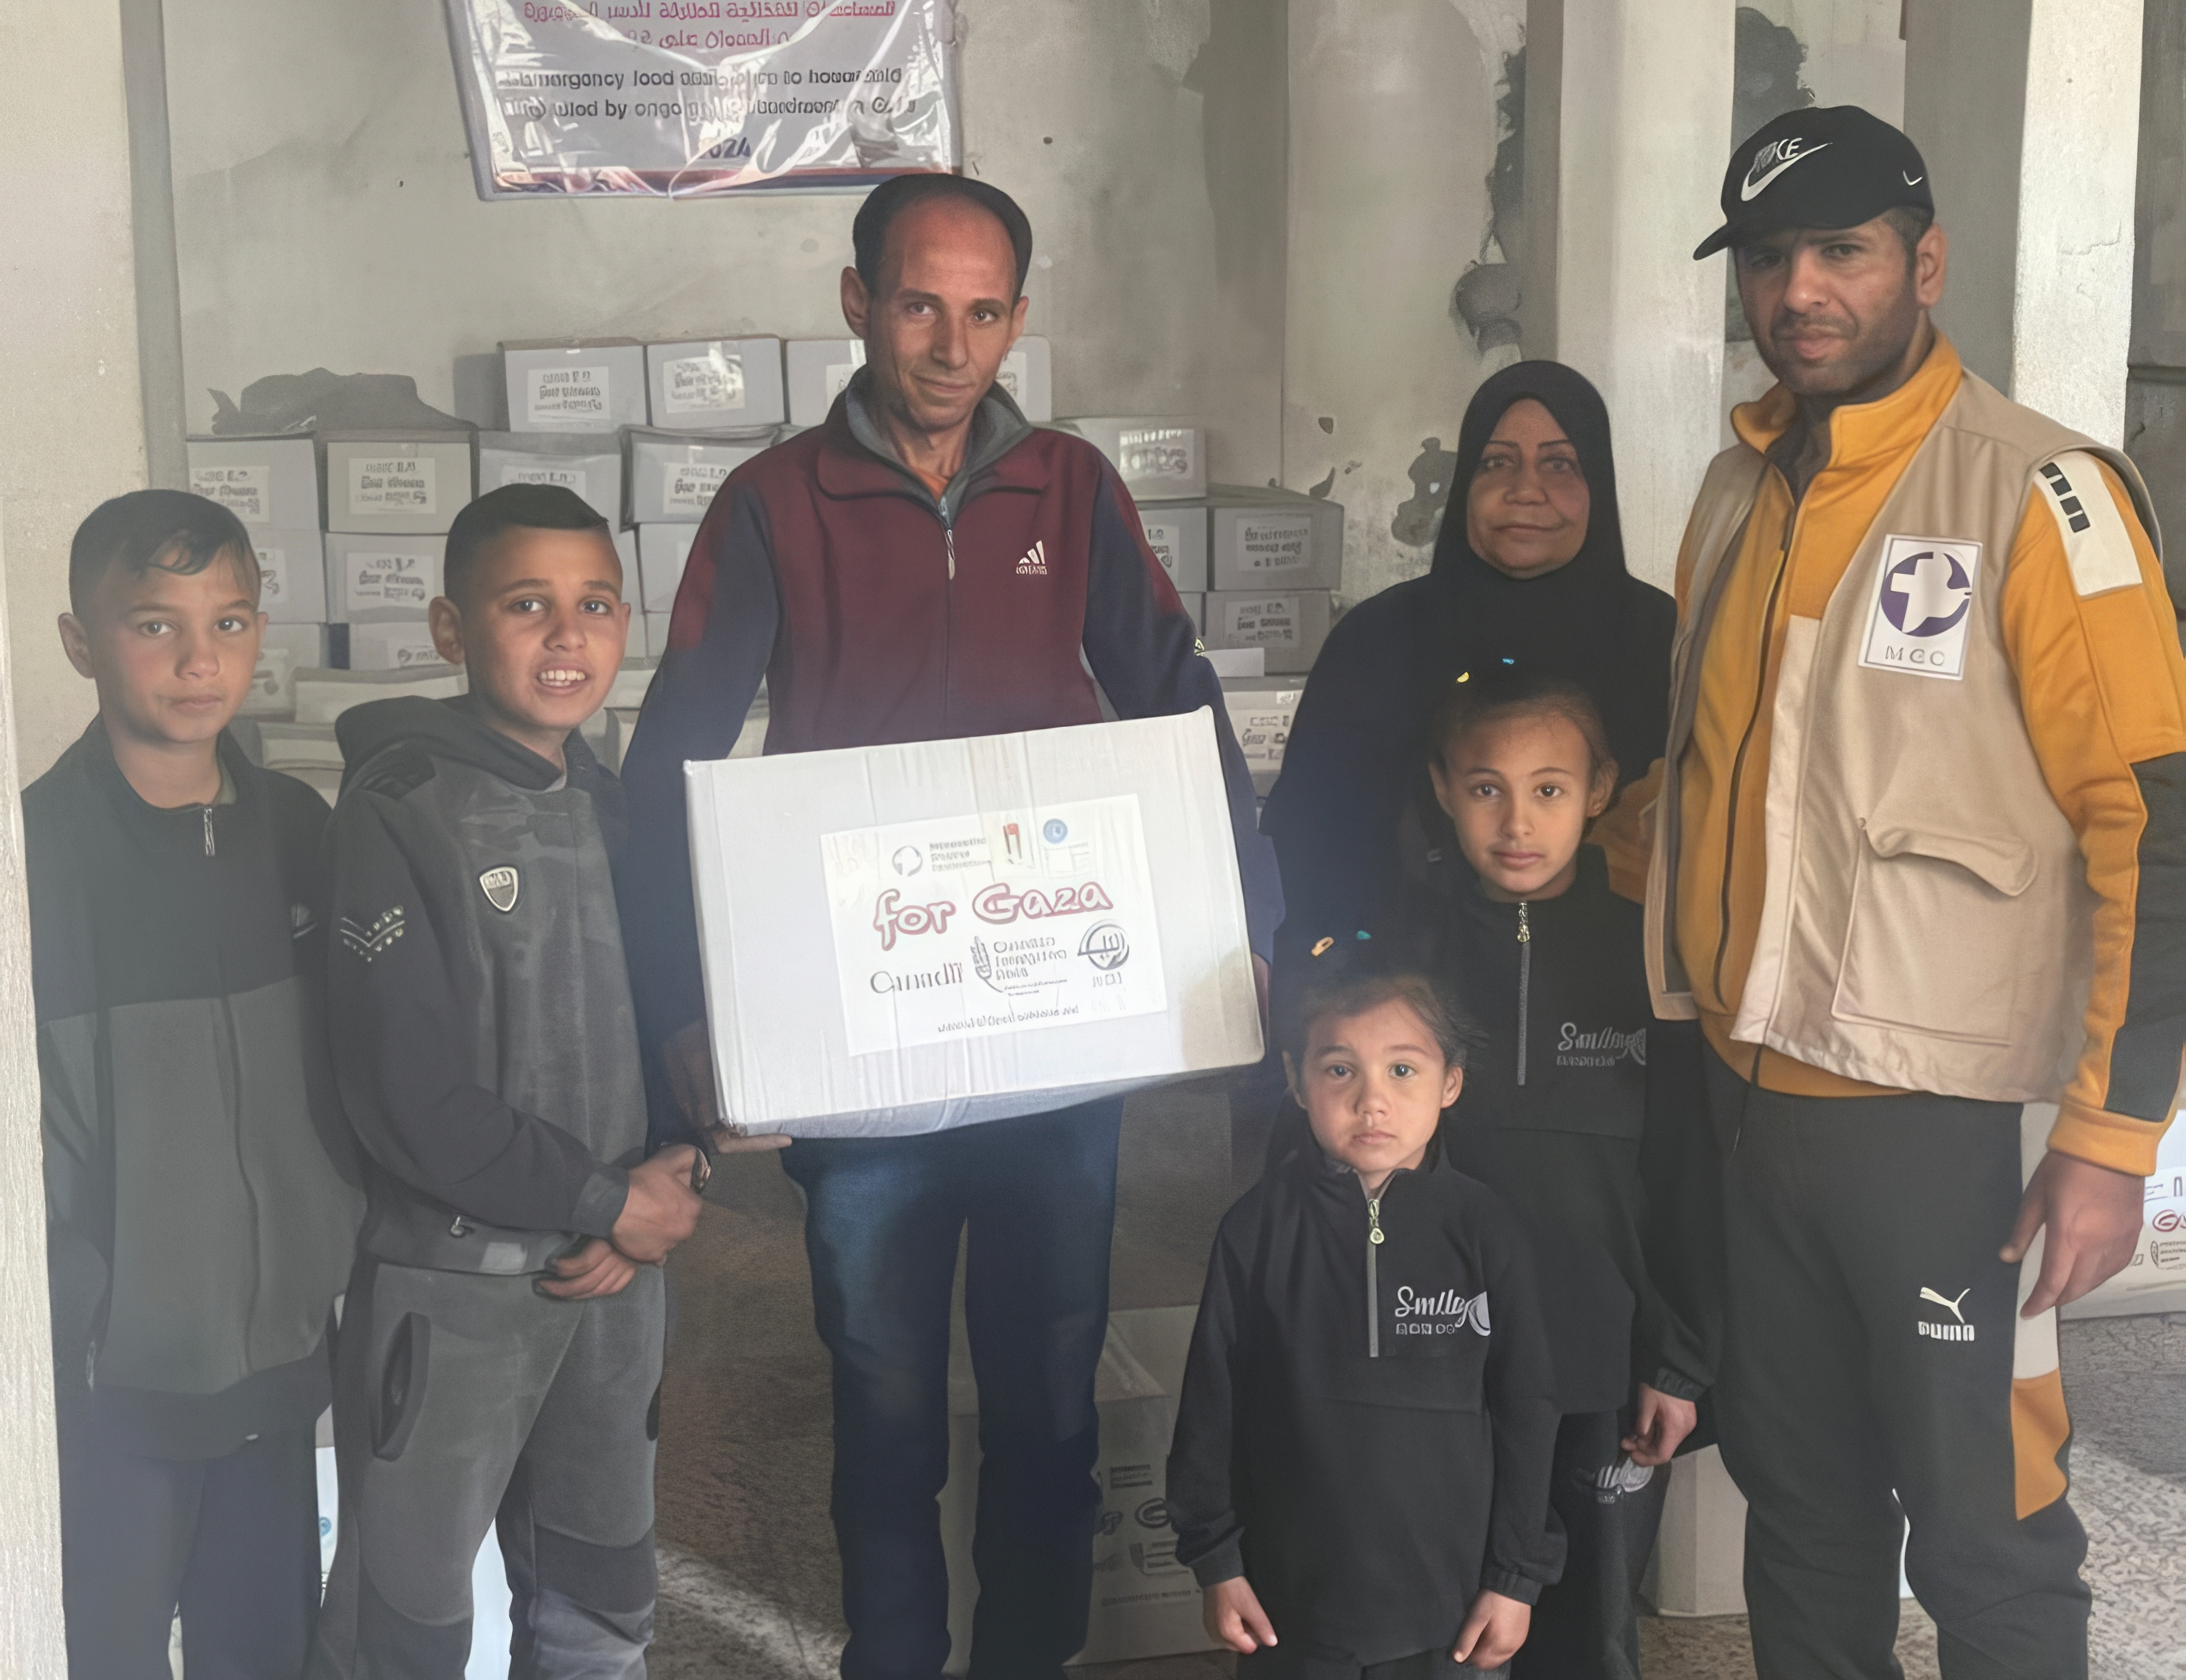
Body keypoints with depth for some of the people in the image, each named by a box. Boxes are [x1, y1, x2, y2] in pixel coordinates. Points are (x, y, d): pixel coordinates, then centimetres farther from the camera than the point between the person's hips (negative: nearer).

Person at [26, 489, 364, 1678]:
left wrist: (338, 1256, 6)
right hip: (112, 1377, -4)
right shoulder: (37, 851, -12)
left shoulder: (297, 829, 4)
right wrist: (76, 1315, -13)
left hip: (279, 1351, 5)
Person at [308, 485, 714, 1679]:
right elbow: (406, 1099, -18)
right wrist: (608, 1202, -12)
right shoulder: (397, 814, -13)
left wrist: (643, 1214, -7)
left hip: (615, 1271, 6)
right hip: (448, 1286, -6)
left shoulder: (613, 809, 7)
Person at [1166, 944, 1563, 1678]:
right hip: (1290, 1596, 0)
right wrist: (1215, 1559, 1)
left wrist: (1516, 1575, 0)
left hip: (1444, 1596, 0)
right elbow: (1211, 1404, -1)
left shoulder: (1485, 1233, -7)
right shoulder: (1256, 1230, -8)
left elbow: (1526, 1412, -1)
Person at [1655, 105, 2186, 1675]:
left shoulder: (2037, 494, -11)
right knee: (1798, 1506, 18)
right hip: (1747, 1092, 6)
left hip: (1932, 1116, -6)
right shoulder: (1738, 493, 9)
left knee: (1979, 1531, 4)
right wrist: (1677, 997, 15)